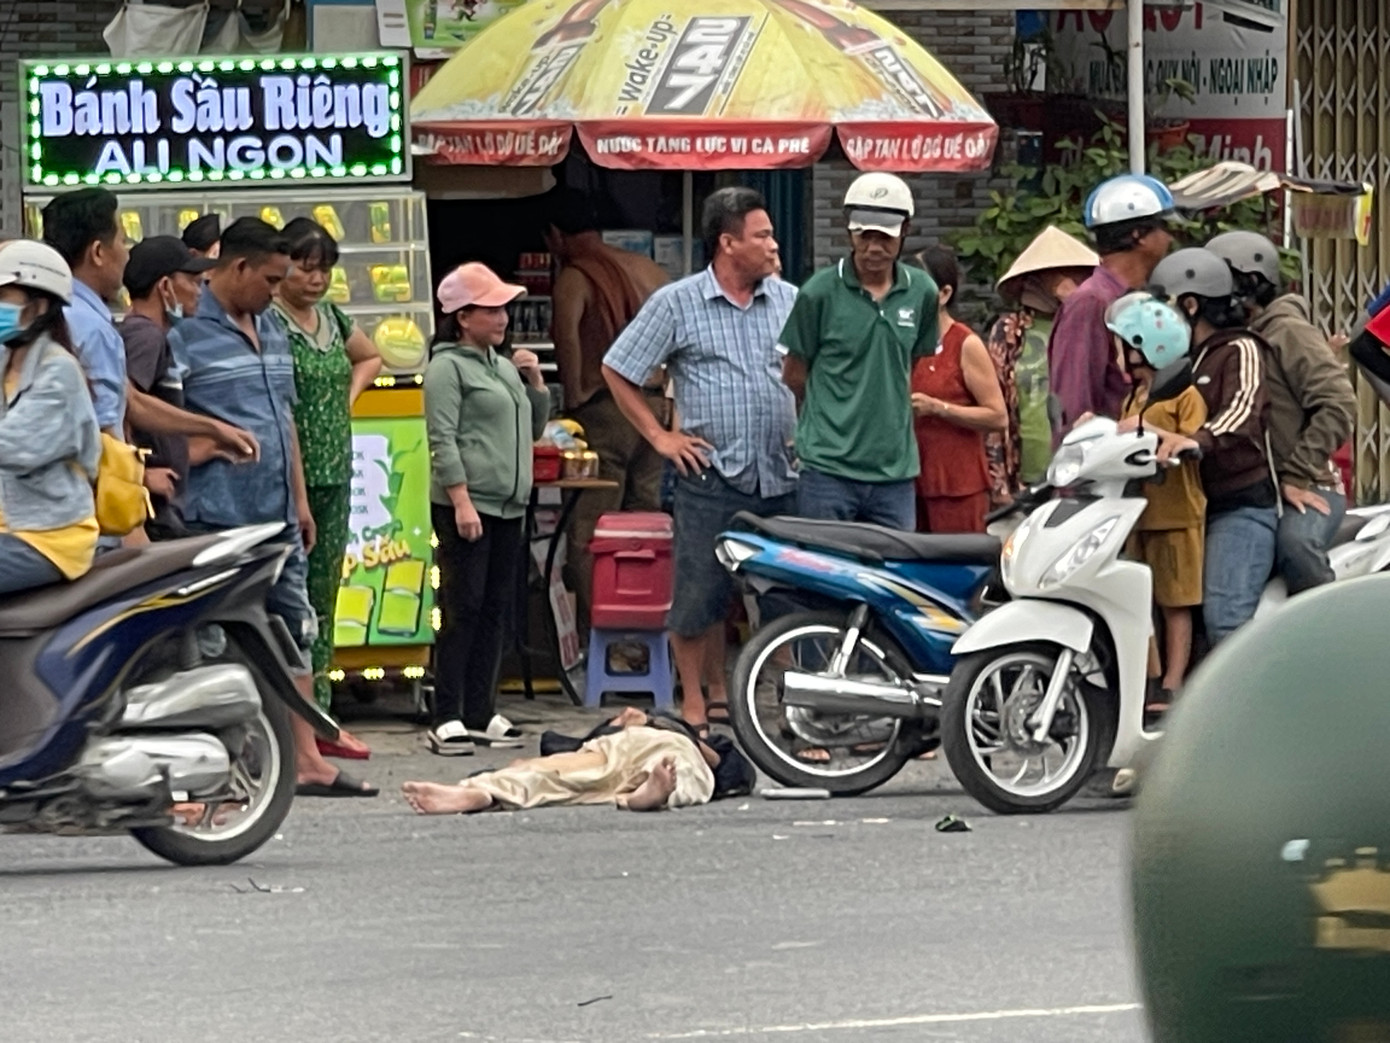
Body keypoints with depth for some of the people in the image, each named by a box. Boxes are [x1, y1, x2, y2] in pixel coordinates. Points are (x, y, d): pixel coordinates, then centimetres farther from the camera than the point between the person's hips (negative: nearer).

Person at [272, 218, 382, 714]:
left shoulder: (331, 318, 14)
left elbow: (369, 357, 34)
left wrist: (348, 397, 15)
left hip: (335, 477, 8)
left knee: (324, 592, 10)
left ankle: (319, 710, 15)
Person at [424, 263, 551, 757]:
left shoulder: (503, 366, 19)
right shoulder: (448, 366, -5)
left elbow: (533, 429, 27)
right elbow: (443, 439, -13)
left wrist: (535, 382, 11)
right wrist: (462, 502, -20)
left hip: (508, 507, 8)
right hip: (466, 506, -8)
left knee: (497, 610, 8)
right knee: (463, 609, -9)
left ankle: (481, 713, 12)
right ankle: (447, 719, -9)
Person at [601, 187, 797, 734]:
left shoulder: (790, 300, 9)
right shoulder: (676, 304, 0)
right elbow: (617, 369, 4)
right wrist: (660, 435, 0)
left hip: (783, 478, 3)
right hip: (711, 477, -3)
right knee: (701, 594, 0)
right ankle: (697, 700, 12)